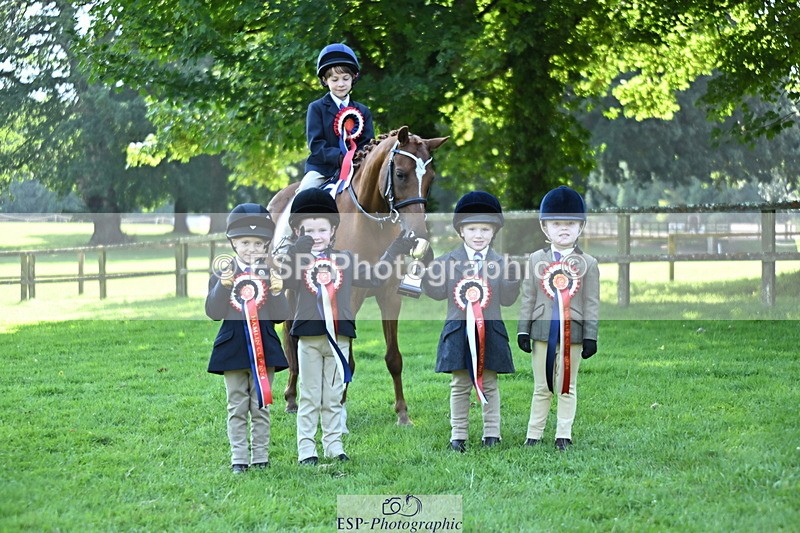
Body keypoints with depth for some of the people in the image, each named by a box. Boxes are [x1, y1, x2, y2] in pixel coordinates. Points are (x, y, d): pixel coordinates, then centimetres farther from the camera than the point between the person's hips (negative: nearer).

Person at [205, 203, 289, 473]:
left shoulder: (271, 274, 3)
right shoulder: (223, 273, 1)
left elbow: (280, 317, 0)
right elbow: (214, 312, -7)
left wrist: (277, 293, -17)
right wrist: (223, 286, -20)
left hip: (264, 346, 1)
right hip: (233, 347, -1)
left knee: (261, 407, 6)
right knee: (237, 408, 5)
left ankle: (261, 458, 12)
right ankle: (238, 459, 8)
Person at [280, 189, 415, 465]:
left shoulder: (345, 259, 9)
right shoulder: (298, 258, -2)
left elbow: (373, 277, 15)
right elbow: (287, 281, -22)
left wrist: (393, 252, 14)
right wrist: (295, 254, -36)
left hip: (339, 336, 3)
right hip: (309, 338, -3)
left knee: (333, 398, 10)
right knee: (309, 398, 3)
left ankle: (334, 446, 15)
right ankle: (306, 449, 4)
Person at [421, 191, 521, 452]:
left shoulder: (499, 262, 2)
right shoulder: (450, 260, 1)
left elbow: (507, 299, -2)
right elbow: (438, 292, -1)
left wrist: (513, 276, -17)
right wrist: (427, 272, -15)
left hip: (490, 332, 0)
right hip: (459, 331, 0)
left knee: (489, 384, 8)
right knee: (460, 385, 6)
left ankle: (491, 433, 16)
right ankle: (458, 435, 11)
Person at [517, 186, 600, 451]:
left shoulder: (588, 264, 3)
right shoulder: (536, 260, 6)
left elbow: (592, 303, 1)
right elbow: (528, 297, 6)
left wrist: (590, 336, -3)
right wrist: (523, 330, 2)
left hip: (573, 332, -1)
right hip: (543, 331, 1)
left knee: (567, 387, 6)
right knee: (541, 387, 8)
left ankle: (563, 435, 11)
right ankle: (534, 435, 13)